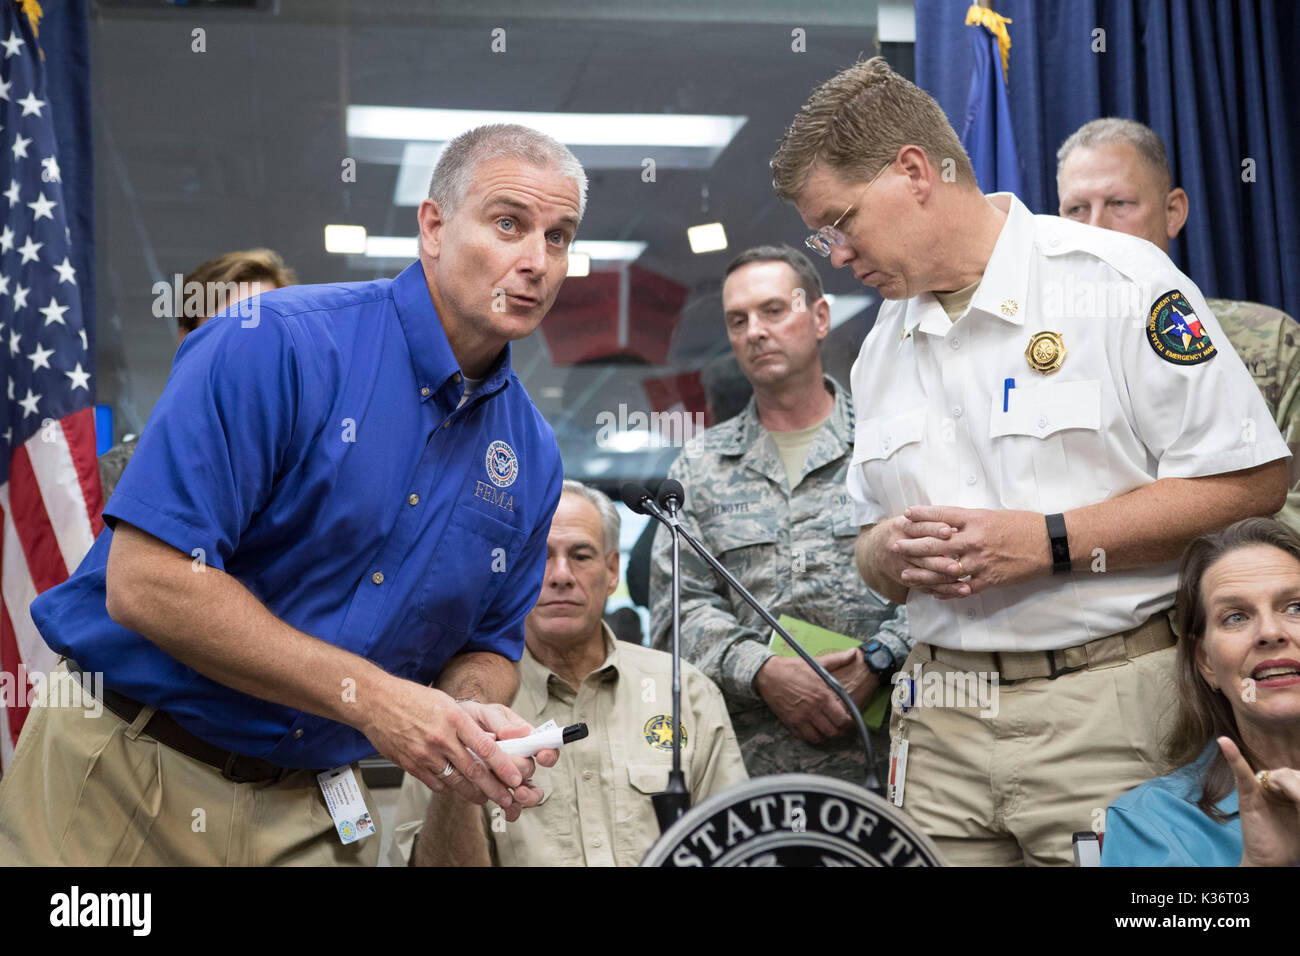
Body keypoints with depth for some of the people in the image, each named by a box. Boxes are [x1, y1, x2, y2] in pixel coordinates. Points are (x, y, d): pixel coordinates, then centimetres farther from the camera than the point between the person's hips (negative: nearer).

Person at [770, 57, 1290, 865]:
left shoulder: (1115, 280, -5)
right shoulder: (882, 350, 15)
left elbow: (1251, 481, -10)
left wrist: (1047, 543, -15)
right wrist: (889, 553, -4)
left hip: (1108, 704, -5)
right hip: (941, 717, 5)